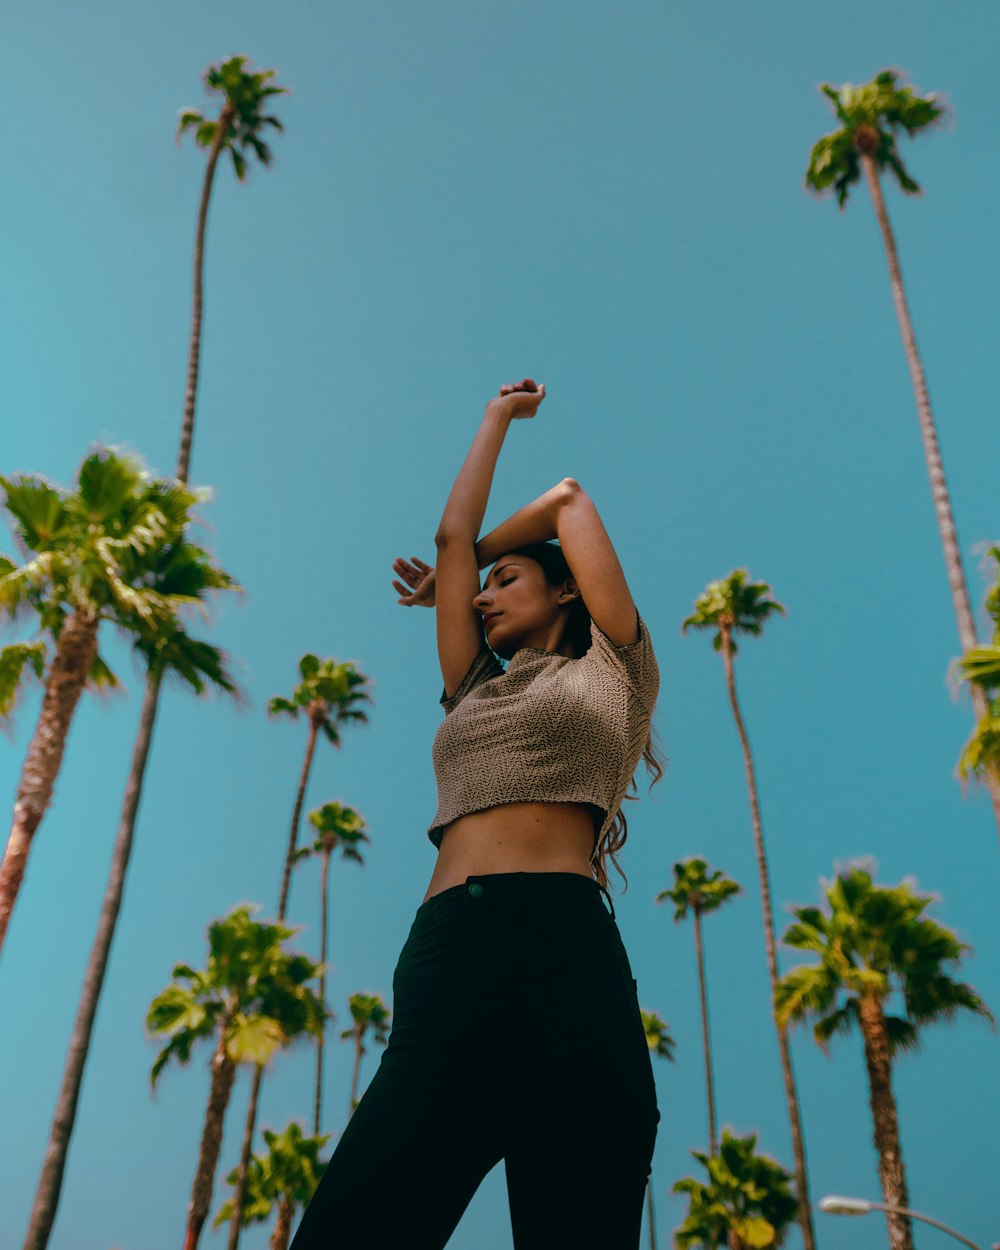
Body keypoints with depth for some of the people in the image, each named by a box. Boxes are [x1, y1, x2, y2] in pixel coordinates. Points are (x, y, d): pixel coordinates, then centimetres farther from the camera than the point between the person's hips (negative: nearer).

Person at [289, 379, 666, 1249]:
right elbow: (453, 532, 35)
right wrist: (499, 417, 47)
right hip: (441, 959, 4)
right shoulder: (475, 692, 31)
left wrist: (476, 560, 45)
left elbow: (570, 499, 31)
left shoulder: (613, 671, 22)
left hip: (564, 956, -4)